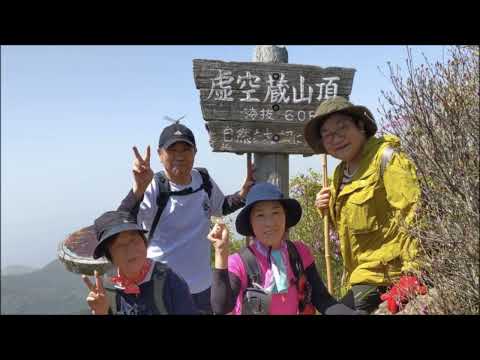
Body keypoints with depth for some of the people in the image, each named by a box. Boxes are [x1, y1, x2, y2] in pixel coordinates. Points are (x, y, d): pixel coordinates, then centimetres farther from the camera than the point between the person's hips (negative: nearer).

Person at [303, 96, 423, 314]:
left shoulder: (385, 156, -13)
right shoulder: (341, 173, 13)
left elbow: (412, 213, -19)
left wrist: (413, 275, -23)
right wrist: (327, 210, 3)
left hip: (384, 276, -8)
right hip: (361, 274, 8)